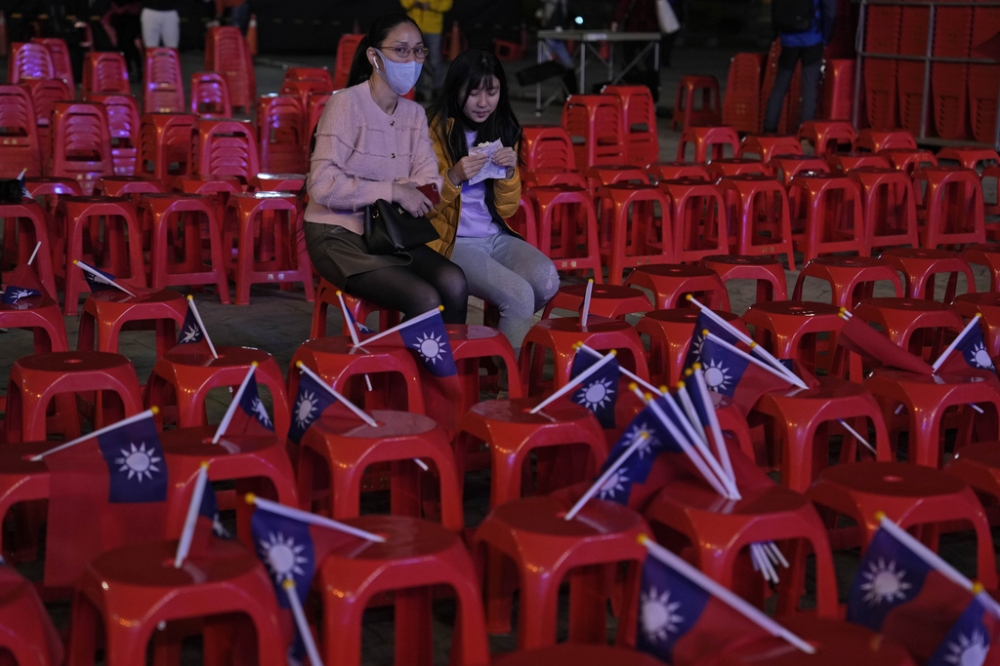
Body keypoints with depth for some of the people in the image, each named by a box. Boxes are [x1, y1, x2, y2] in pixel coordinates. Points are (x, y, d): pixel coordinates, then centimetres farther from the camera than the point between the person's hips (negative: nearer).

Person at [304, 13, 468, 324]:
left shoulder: (414, 113, 10)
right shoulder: (347, 104, -12)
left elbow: (429, 179, 3)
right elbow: (323, 185, -20)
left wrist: (412, 192, -20)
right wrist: (393, 191, -23)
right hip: (339, 235, -6)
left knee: (454, 282, -22)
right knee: (425, 299, -26)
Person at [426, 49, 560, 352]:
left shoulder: (504, 131, 11)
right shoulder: (436, 131, -5)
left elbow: (507, 210, 13)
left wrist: (509, 173, -7)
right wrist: (453, 178, -23)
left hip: (495, 237, 5)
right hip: (453, 241, -5)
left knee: (546, 280, -24)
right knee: (519, 295, -27)